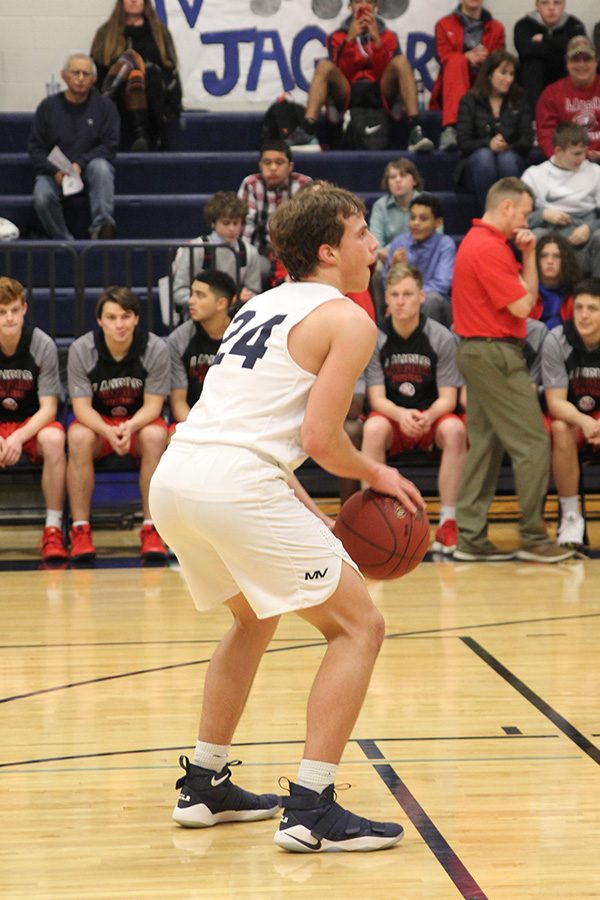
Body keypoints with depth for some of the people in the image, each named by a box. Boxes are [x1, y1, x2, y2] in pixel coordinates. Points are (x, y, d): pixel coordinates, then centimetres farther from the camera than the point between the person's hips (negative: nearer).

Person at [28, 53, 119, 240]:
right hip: (54, 173, 1)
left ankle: (101, 226, -39)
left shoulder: (104, 106, 3)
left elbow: (110, 146, -2)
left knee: (101, 166, -35)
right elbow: (35, 147, 3)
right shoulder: (48, 107, 6)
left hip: (88, 169, 0)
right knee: (42, 197, -31)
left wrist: (80, 164, -17)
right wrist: (55, 172, -15)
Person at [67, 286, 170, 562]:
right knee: (78, 437, -34)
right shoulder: (80, 350, -14)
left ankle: (151, 529, -26)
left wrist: (129, 427, -36)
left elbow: (153, 405, -13)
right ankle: (80, 529, -25)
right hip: (97, 423, 0)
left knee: (155, 436, -34)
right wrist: (108, 431, -36)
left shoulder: (156, 348, -15)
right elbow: (82, 407, -15)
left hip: (140, 422, 0)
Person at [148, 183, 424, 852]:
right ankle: (311, 809, -5)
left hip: (173, 477, 9)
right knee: (359, 625, 2)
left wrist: (297, 502, 24)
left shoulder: (261, 305, 25)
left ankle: (205, 784, 32)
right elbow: (320, 436, -8)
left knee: (255, 617, 31)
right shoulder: (348, 319, 0)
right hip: (236, 485, -8)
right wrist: (375, 476, 10)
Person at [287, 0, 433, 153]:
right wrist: (350, 39, -15)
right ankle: (308, 129, -42)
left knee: (401, 61, -23)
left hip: (380, 93, 1)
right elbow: (340, 74, -6)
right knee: (324, 65, -24)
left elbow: (387, 72, -5)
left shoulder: (388, 36, 13)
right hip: (347, 94, 0)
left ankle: (415, 129, -37)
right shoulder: (337, 37, 10)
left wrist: (376, 39, -14)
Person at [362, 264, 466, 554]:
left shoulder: (441, 337, -7)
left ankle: (448, 522, -27)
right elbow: (377, 398, -10)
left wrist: (427, 416, -33)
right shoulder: (375, 339, -6)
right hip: (391, 415, 0)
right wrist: (402, 415, -32)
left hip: (432, 418, 0)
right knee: (373, 428, -34)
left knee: (454, 429, -33)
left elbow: (448, 399, -10)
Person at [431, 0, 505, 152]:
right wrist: (467, 57, -22)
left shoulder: (496, 28, 14)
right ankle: (450, 129, -53)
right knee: (457, 61, -33)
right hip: (452, 87, -1)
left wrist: (484, 58, -17)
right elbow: (444, 57, -4)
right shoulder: (445, 25, 10)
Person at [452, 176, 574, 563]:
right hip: (495, 353, -11)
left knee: (485, 444, 10)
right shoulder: (489, 248, -17)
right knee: (533, 443, -6)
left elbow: (524, 295, 20)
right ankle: (533, 538, -2)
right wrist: (528, 257, -5)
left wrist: (527, 256, 6)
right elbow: (523, 305, -17)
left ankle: (471, 538, 11)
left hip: (478, 352, 11)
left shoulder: (478, 241, 17)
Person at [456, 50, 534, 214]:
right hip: (476, 165, -1)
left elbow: (527, 140, 0)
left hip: (511, 164, 1)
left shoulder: (519, 101, 9)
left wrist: (508, 146, -21)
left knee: (507, 158, -33)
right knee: (484, 155, -35)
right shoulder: (469, 101, 3)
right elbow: (463, 142, -8)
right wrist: (488, 144, -27)